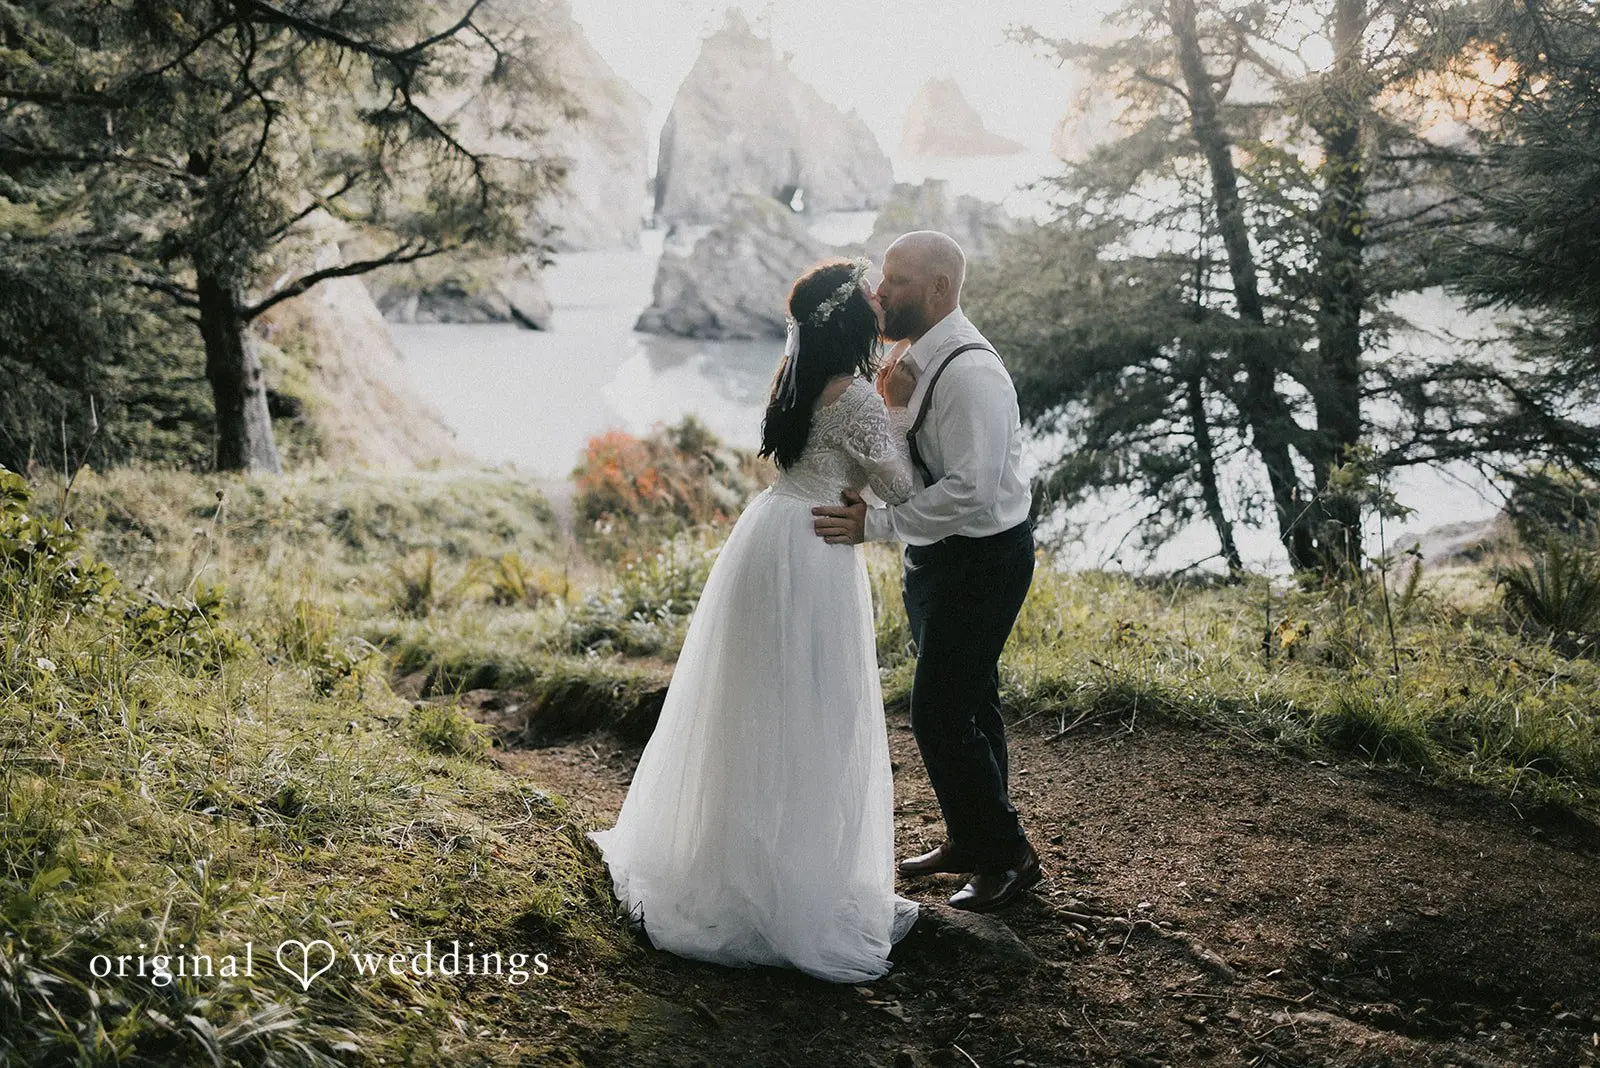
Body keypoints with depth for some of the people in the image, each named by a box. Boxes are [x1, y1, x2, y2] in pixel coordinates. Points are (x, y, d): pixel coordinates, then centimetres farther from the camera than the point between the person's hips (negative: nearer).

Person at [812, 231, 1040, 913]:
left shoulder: (968, 371, -25)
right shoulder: (916, 359, 6)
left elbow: (970, 490, -31)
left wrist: (875, 525, -27)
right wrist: (887, 398, -4)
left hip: (981, 558, -10)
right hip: (938, 554, 10)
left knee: (941, 713, -5)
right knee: (967, 704, 21)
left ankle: (1007, 857, 12)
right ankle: (969, 841, 38)